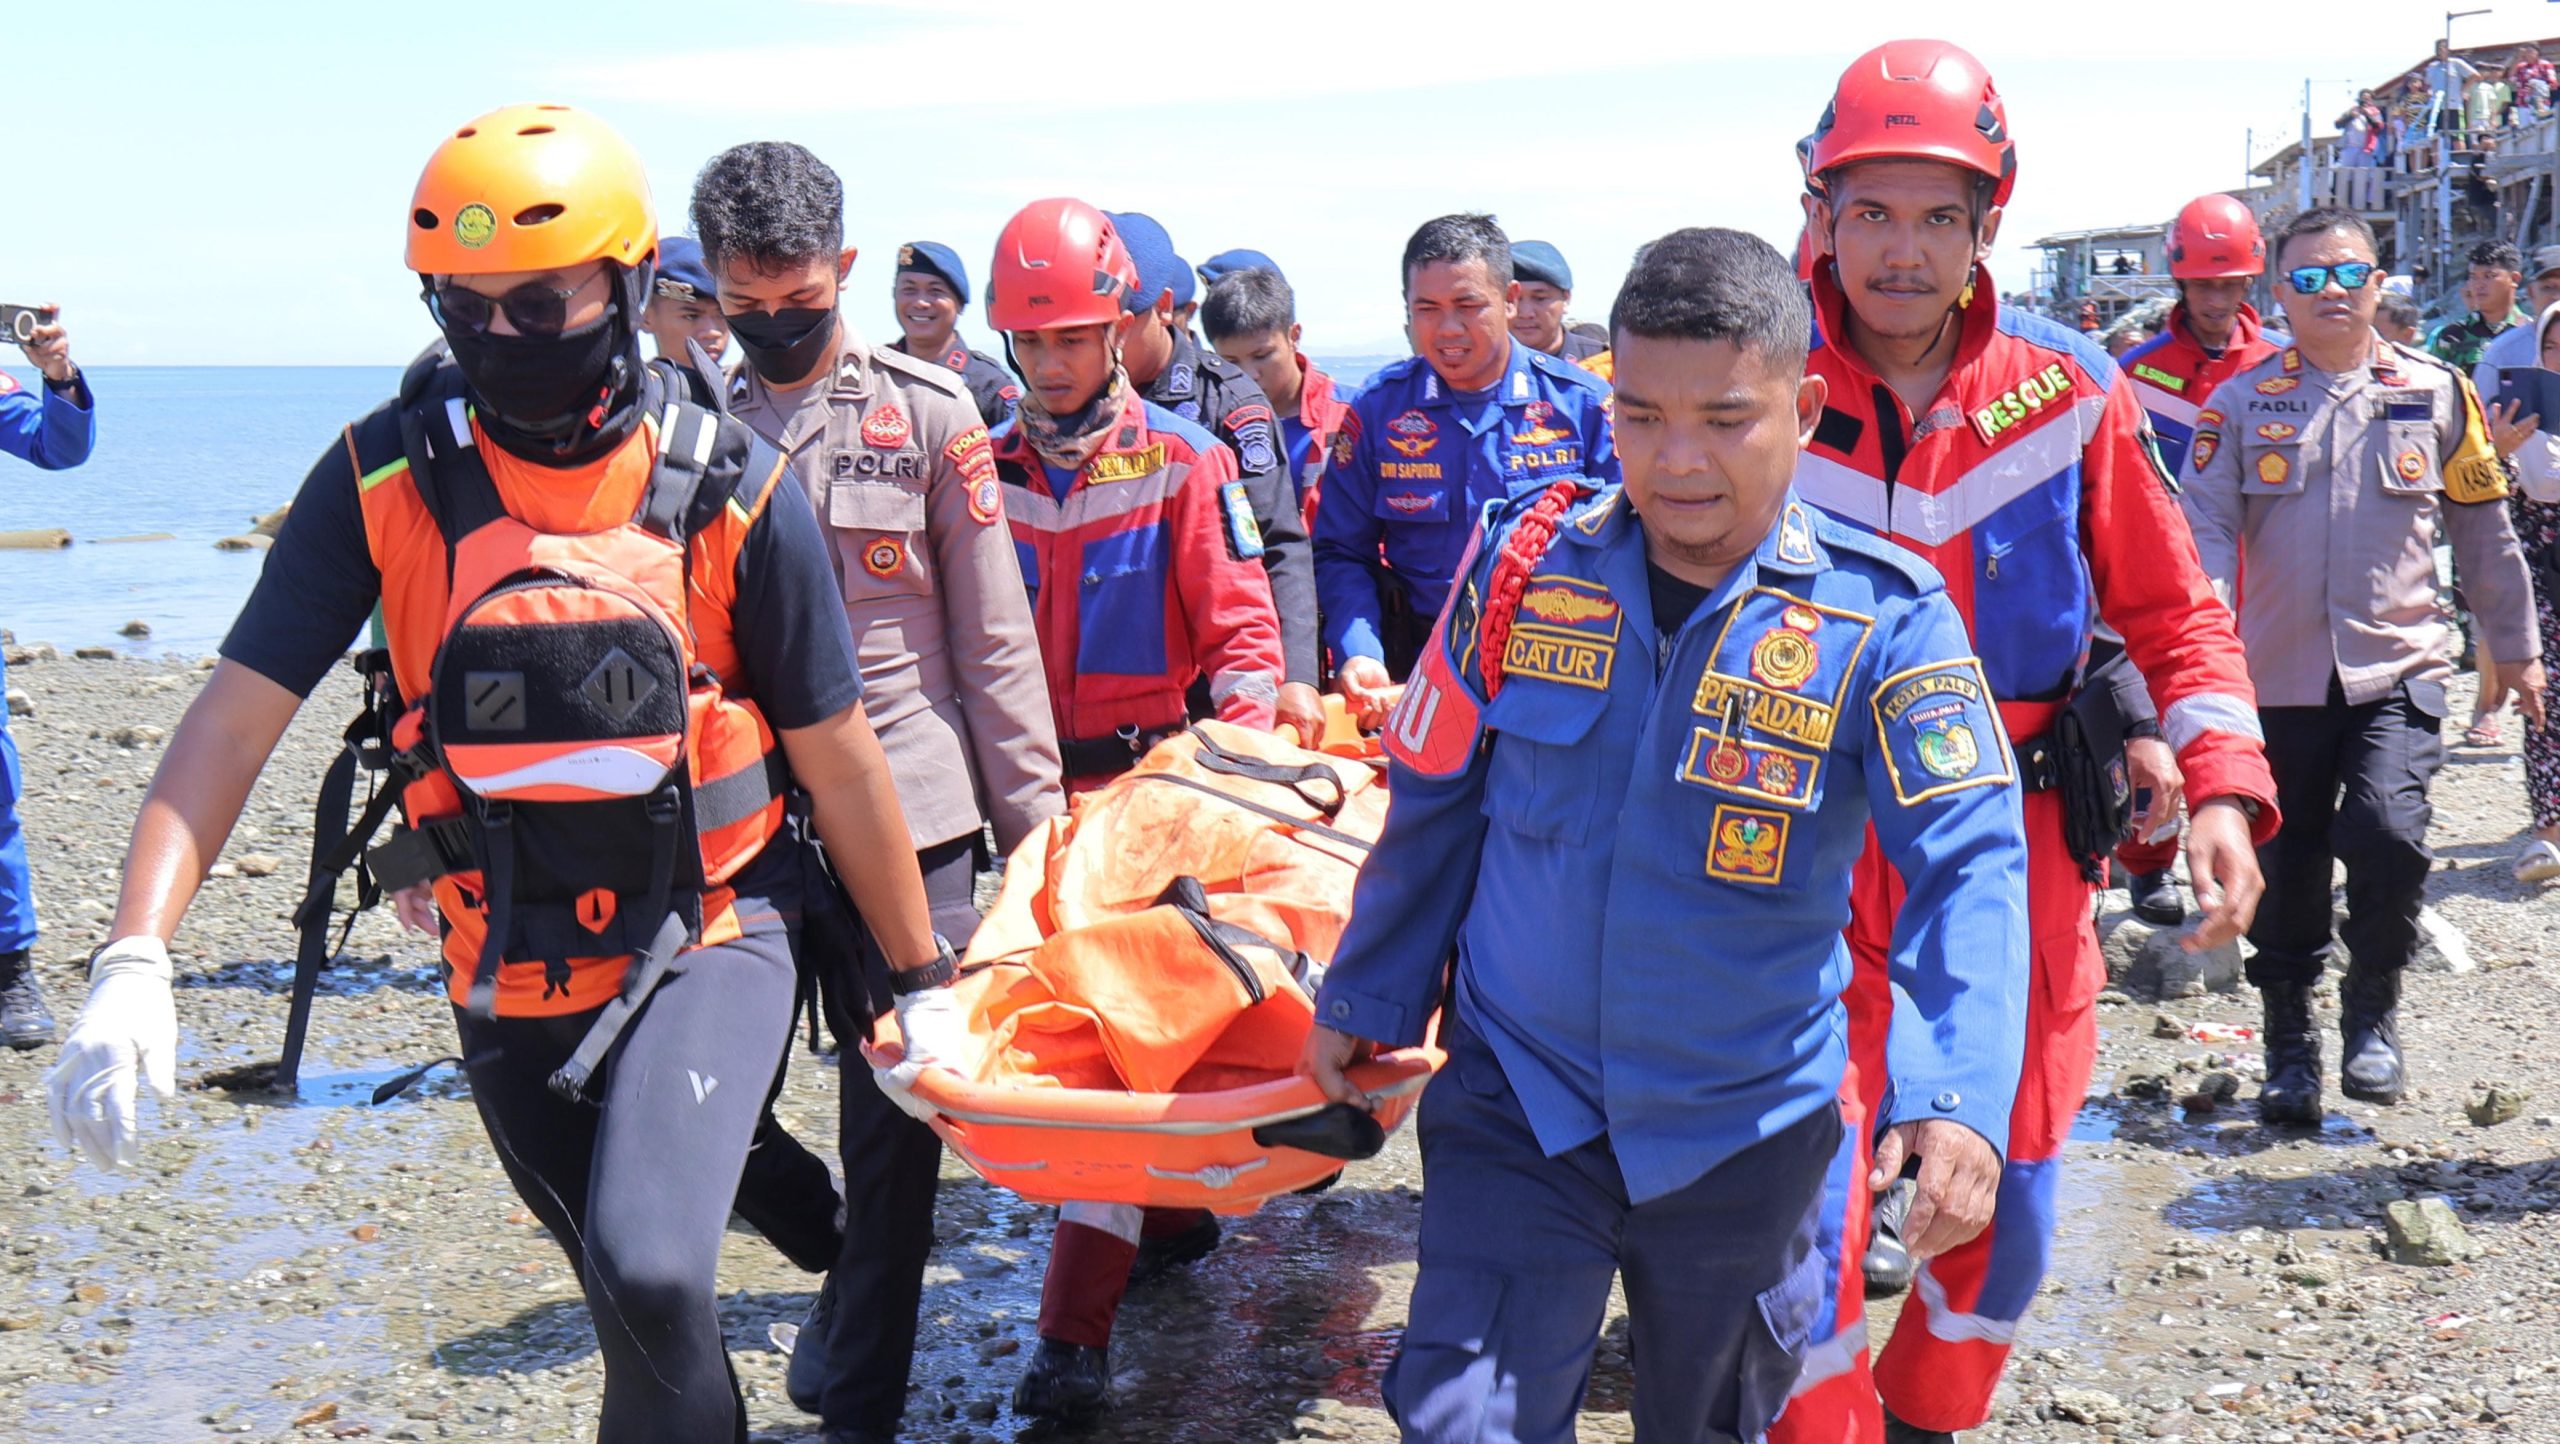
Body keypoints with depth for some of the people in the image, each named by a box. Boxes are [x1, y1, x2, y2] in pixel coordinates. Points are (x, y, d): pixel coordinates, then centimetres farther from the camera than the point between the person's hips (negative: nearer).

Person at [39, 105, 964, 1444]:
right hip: (507, 973, 3)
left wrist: (922, 980, 2)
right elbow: (237, 714, -9)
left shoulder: (731, 490, -12)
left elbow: (837, 757, -5)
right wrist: (134, 956, -21)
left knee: (649, 1275, -25)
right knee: (640, 1303, 17)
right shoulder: (384, 479, -8)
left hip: (706, 940, -3)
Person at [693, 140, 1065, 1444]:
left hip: (910, 813, -2)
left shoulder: (926, 410, 1)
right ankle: (856, 1252, 35)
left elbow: (992, 629, 3)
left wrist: (1031, 806, 1)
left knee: (894, 1117, 2)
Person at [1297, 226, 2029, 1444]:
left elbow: (1970, 861, -20)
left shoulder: (1881, 619, -14)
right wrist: (1365, 999, 9)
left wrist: (1957, 1091, -34)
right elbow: (1434, 800, 3)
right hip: (1519, 1101, 0)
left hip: (1745, 1132, 0)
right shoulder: (1525, 559, -7)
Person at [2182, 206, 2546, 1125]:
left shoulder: (2436, 393, 5)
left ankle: (2373, 1014, 5)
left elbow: (2483, 529, 13)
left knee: (2389, 835, -19)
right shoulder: (2244, 402, 2)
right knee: (2288, 868, 8)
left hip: (2398, 668, -1)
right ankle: (2289, 1042, 26)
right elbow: (2207, 529, -5)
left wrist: (2516, 647, 17)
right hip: (2279, 675, 1)